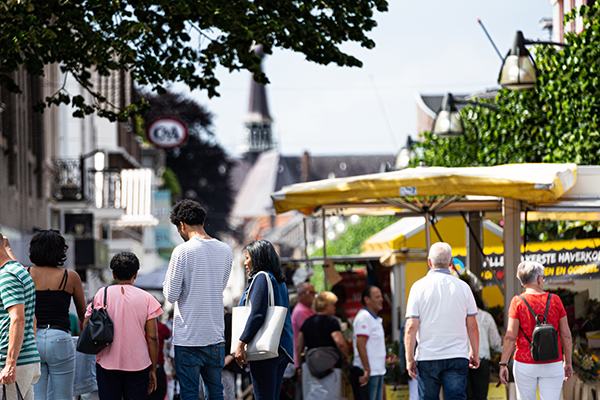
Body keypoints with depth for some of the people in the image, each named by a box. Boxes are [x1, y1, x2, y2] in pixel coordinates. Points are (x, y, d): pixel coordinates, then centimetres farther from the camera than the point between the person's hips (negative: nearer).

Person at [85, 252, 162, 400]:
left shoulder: (102, 294, 0)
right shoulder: (146, 298, 0)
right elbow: (152, 337, -1)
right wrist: (153, 369, 6)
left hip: (107, 364, 0)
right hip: (138, 364, 0)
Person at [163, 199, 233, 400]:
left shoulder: (183, 251, -11)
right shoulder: (225, 250, 6)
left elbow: (171, 295, -10)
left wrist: (167, 283, 9)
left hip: (188, 336, -5)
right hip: (216, 335, 5)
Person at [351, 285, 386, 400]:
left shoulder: (376, 319, 19)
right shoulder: (364, 317, -13)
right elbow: (360, 345, -20)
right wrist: (367, 370, -23)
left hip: (378, 372, 10)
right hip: (368, 373, -10)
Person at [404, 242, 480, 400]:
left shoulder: (419, 287, -3)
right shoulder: (463, 287, 2)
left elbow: (411, 327, -7)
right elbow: (472, 326, 6)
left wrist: (409, 359, -2)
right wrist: (474, 354, 18)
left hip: (427, 357, -1)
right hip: (457, 357, 1)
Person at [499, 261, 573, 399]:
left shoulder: (518, 302, -5)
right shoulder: (555, 300, 0)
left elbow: (510, 336, -9)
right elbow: (566, 335, 3)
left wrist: (503, 364, -3)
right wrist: (567, 362, 13)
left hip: (525, 364, -1)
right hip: (553, 365, 1)